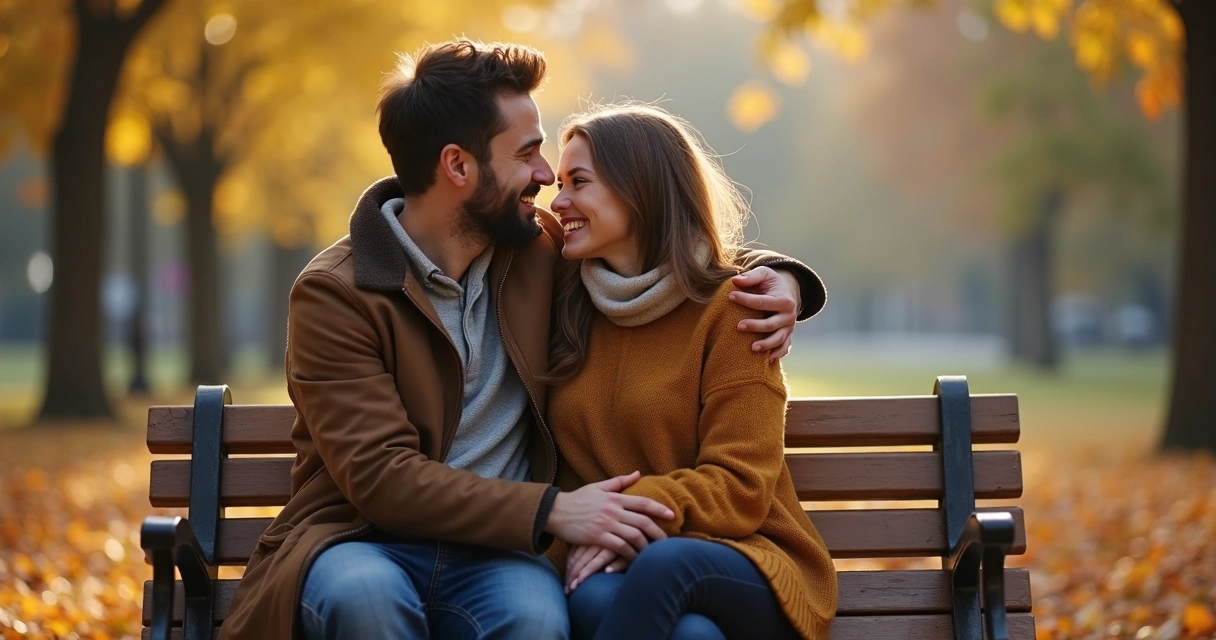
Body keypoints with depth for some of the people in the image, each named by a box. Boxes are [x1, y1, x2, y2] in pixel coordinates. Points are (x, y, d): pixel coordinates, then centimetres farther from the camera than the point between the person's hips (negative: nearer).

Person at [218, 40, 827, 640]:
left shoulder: (539, 247, 8)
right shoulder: (335, 294, -7)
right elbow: (380, 475, -15)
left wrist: (774, 275, 4)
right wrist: (550, 510, -24)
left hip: (495, 549, 2)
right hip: (363, 543, -2)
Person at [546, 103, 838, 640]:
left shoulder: (726, 308, -1)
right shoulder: (565, 310, 13)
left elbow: (739, 488, -6)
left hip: (744, 567, -2)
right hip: (610, 559, 2)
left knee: (664, 564, -38)